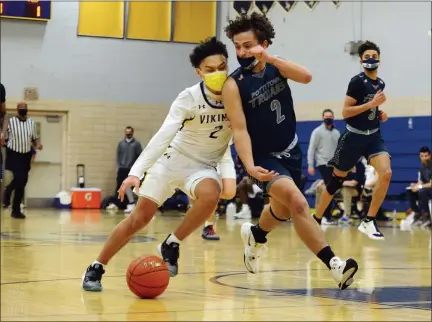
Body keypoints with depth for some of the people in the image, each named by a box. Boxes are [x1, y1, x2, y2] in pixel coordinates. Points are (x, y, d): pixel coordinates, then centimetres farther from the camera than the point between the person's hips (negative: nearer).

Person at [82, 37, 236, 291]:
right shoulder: (189, 98, -22)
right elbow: (164, 135, -29)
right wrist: (136, 171, -39)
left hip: (203, 166, 1)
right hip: (173, 159, -1)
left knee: (211, 195, -33)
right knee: (140, 217, -4)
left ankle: (171, 246, -12)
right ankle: (96, 268, 12)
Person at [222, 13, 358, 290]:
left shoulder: (276, 67, -5)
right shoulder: (234, 85, -18)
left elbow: (306, 77, -25)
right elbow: (239, 130, -22)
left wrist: (269, 58, -36)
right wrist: (250, 167, -35)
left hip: (291, 150, 6)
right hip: (264, 158, -6)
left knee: (283, 210, 24)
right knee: (297, 202, -28)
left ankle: (255, 236, 56)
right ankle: (334, 264, -31)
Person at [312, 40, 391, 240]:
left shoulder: (380, 83, 9)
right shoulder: (357, 81, -14)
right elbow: (345, 112, -17)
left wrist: (380, 114, 6)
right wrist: (371, 104, -22)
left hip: (374, 136, 5)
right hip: (354, 137, -5)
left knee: (386, 173, -18)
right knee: (337, 179, 7)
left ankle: (369, 221, -11)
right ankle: (316, 219, 25)